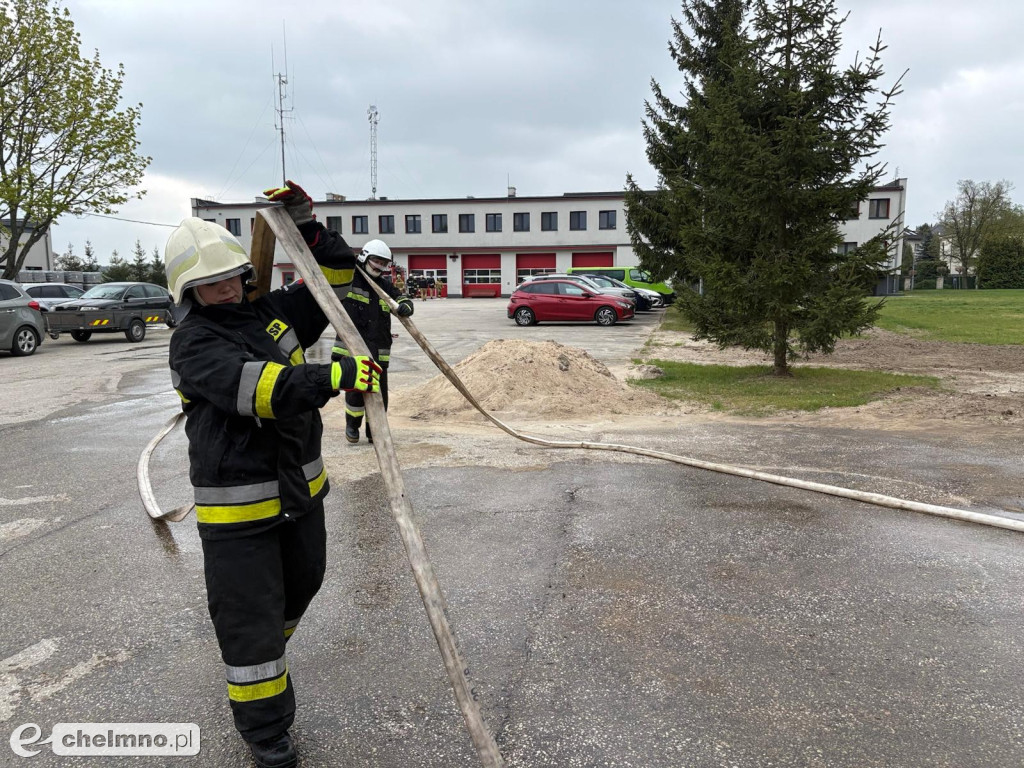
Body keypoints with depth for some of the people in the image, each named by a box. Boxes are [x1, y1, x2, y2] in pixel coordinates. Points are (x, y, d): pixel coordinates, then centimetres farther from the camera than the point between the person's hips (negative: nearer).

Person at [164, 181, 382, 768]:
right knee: (250, 615, 4)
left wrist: (308, 225, -3)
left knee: (301, 584, 27)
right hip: (237, 506, -7)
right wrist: (335, 376, -43)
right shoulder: (194, 342, -15)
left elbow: (337, 276, 12)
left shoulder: (275, 311, 5)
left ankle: (270, 652, 57)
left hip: (300, 488, 7)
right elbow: (254, 386, -33)